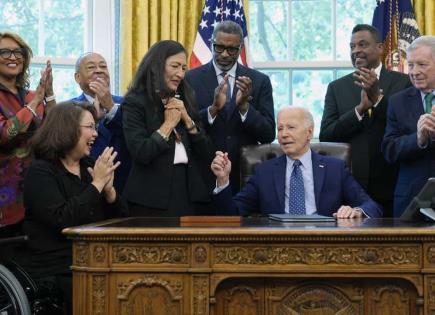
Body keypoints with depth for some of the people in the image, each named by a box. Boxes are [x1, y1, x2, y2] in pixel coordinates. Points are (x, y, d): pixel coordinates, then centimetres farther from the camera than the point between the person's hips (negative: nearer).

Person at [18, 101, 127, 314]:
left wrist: (108, 188, -8)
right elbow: (63, 221, -22)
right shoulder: (40, 172, -7)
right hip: (51, 275, -6)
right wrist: (97, 183, -16)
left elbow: (120, 221, 11)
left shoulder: (90, 166, 12)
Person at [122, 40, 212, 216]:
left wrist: (187, 119, -4)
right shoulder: (135, 102, -4)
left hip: (188, 194, 5)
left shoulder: (184, 101, 13)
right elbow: (141, 154, -17)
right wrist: (169, 123, -9)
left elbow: (207, 155, 7)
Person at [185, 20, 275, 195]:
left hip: (245, 175, 1)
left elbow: (269, 135, -4)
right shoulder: (192, 79, -1)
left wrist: (244, 106, -20)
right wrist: (213, 108, -24)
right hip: (204, 174, -1)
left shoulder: (259, 81, 1)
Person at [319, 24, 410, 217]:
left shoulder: (403, 83, 3)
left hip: (390, 186, -1)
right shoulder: (337, 88, 9)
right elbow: (325, 136, -1)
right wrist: (360, 108, -14)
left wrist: (378, 98, -18)